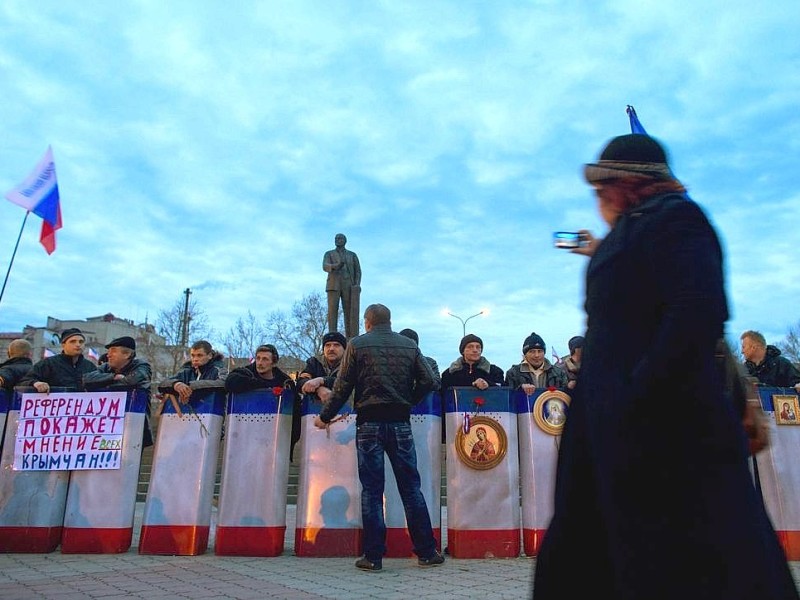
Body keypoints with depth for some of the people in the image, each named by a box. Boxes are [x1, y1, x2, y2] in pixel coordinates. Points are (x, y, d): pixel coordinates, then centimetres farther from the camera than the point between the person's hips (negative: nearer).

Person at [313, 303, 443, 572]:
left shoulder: (357, 345, 1)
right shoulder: (409, 345, 8)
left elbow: (343, 387, -1)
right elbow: (427, 381, 3)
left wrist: (324, 417, 10)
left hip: (369, 423, -2)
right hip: (401, 423, 2)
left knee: (371, 490, 4)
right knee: (411, 487, 9)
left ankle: (373, 555, 7)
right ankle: (426, 552, 14)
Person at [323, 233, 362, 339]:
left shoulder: (352, 255, 16)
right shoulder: (329, 254, 11)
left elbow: (357, 271, 10)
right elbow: (325, 267, -8)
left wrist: (357, 286, -9)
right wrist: (336, 266, -31)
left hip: (348, 286, 1)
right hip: (333, 285, -1)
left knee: (349, 312, -6)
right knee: (332, 311, -10)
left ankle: (350, 339, -5)